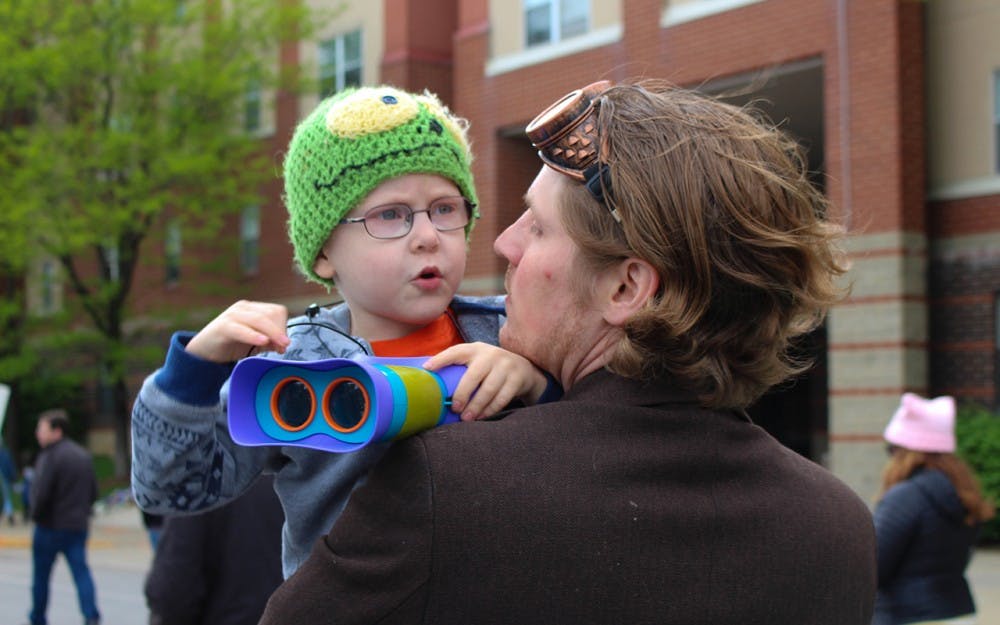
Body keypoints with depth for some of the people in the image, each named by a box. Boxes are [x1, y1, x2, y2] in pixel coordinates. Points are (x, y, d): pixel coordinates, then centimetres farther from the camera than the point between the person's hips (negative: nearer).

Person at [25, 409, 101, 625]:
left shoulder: (50, 457, -14)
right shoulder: (84, 455, 11)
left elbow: (41, 492, -20)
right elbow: (93, 492, 14)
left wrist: (36, 514, -4)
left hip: (51, 526, -6)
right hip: (79, 525, 6)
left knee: (41, 575, 10)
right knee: (81, 570, -1)